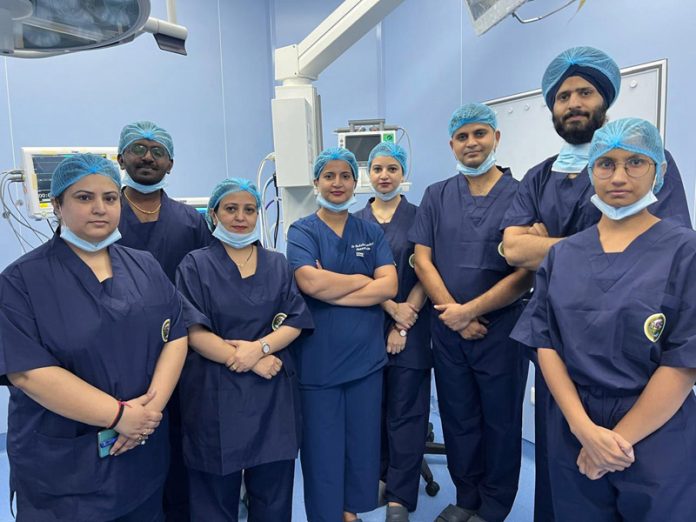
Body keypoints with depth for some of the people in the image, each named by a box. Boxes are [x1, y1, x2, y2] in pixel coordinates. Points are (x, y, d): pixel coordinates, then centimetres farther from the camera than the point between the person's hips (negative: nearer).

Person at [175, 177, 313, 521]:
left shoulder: (277, 265, 9)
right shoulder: (195, 266, 0)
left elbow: (295, 321, 2)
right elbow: (193, 331, -9)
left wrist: (259, 347, -16)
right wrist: (247, 360, -15)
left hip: (272, 391, 3)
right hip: (215, 393, -2)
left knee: (273, 491, 11)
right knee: (216, 494, 10)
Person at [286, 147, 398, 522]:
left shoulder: (371, 232, 7)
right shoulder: (301, 231, -2)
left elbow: (389, 286, -7)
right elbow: (311, 283, -20)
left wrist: (333, 291, -15)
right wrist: (363, 279, -9)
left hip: (366, 357, 3)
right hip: (318, 360, -3)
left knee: (363, 445, 15)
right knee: (323, 449, 10)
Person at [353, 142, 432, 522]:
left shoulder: (418, 216, 2)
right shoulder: (355, 221, 8)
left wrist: (403, 324, -10)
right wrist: (391, 307, -13)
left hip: (411, 328, -2)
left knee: (406, 411, 1)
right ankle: (380, 475, 30)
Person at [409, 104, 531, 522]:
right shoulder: (436, 196, 5)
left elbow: (526, 273, -10)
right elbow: (422, 260, 0)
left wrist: (469, 311, -13)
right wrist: (456, 316, -9)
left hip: (502, 328, -3)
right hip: (448, 327, 3)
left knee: (500, 420, 11)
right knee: (458, 417, 15)